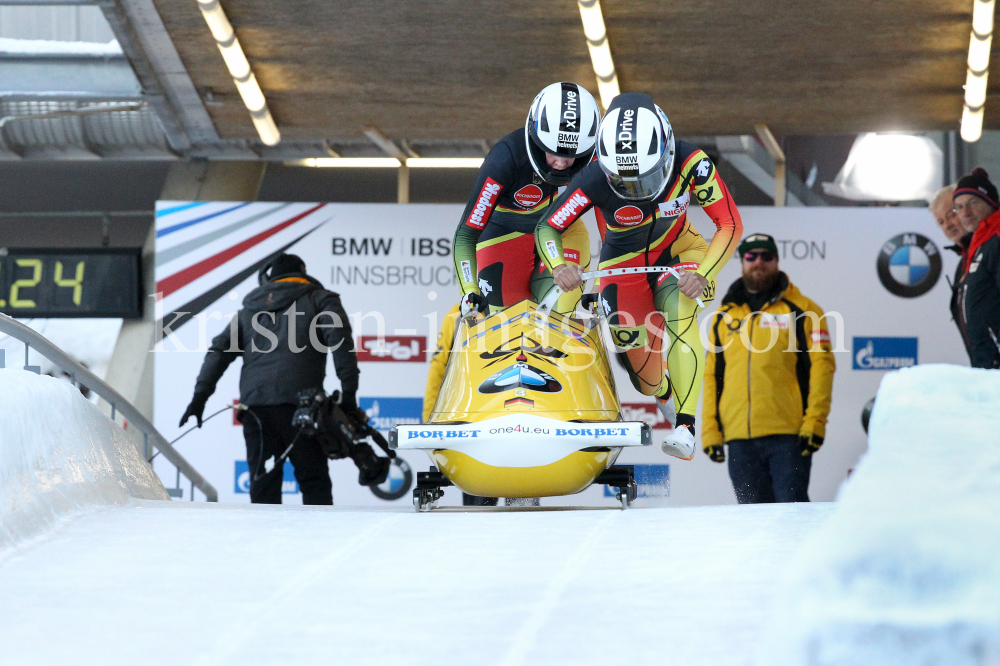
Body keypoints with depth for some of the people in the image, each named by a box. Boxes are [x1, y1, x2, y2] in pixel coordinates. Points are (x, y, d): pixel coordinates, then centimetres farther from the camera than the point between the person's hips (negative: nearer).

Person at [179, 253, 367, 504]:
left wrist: (200, 395, 11)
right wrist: (349, 392, -6)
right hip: (297, 401, -3)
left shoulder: (249, 310, 26)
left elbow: (220, 350, 16)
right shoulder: (319, 300, 15)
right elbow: (339, 340, -2)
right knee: (314, 481, -1)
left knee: (262, 483, 6)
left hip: (254, 404, 3)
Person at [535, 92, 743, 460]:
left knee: (678, 312, -30)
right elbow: (547, 228, -21)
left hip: (678, 251, -1)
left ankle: (685, 426, -36)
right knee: (635, 351, -1)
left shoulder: (690, 163, -30)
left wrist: (703, 274, -38)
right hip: (625, 261, 1)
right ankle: (662, 394, 39)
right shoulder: (595, 179, -31)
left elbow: (730, 225, -23)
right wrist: (558, 266, -42)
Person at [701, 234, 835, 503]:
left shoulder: (801, 310, 5)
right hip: (739, 439, 4)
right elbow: (712, 374, 17)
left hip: (788, 436, -4)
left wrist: (814, 421, -11)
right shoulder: (725, 316, 17)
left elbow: (821, 366, -2)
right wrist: (710, 431, 8)